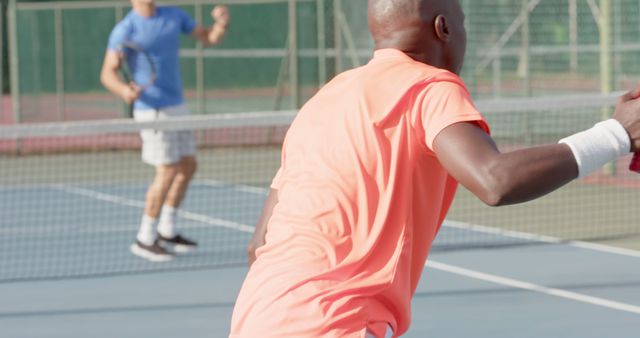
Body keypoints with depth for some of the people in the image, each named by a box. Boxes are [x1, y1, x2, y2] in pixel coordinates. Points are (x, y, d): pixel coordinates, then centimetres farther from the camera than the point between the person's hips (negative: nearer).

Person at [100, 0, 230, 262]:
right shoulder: (125, 30, -12)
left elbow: (208, 38, 14)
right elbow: (108, 73, -15)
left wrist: (221, 24, -8)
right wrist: (124, 90, -36)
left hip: (176, 107, 7)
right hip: (153, 110, -7)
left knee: (187, 167, 11)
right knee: (167, 172, -9)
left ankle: (166, 233, 23)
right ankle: (145, 240, 1)